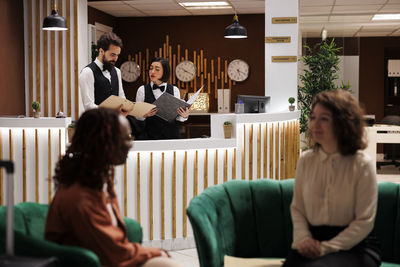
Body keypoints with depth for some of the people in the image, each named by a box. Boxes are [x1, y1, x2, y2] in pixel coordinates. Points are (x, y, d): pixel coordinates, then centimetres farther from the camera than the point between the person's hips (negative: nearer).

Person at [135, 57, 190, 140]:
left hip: (171, 134, 1)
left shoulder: (174, 90, 3)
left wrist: (184, 116, -13)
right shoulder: (142, 90, 0)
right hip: (150, 135, -1)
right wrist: (144, 115, -18)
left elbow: (177, 116, 7)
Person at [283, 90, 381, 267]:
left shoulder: (362, 165, -7)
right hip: (312, 243, 4)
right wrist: (303, 238, -9)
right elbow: (297, 208, 11)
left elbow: (365, 221, -8)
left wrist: (326, 247, -14)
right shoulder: (306, 160, 6)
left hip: (353, 245, -3)